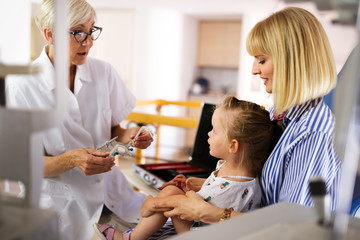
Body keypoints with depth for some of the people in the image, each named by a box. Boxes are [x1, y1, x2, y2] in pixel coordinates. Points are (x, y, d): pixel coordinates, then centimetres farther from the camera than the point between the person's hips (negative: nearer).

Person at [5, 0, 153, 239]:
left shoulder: (104, 72, -2)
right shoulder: (20, 87, -14)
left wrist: (127, 136, -14)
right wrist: (71, 159, -29)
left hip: (108, 190, 3)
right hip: (60, 200, -3)